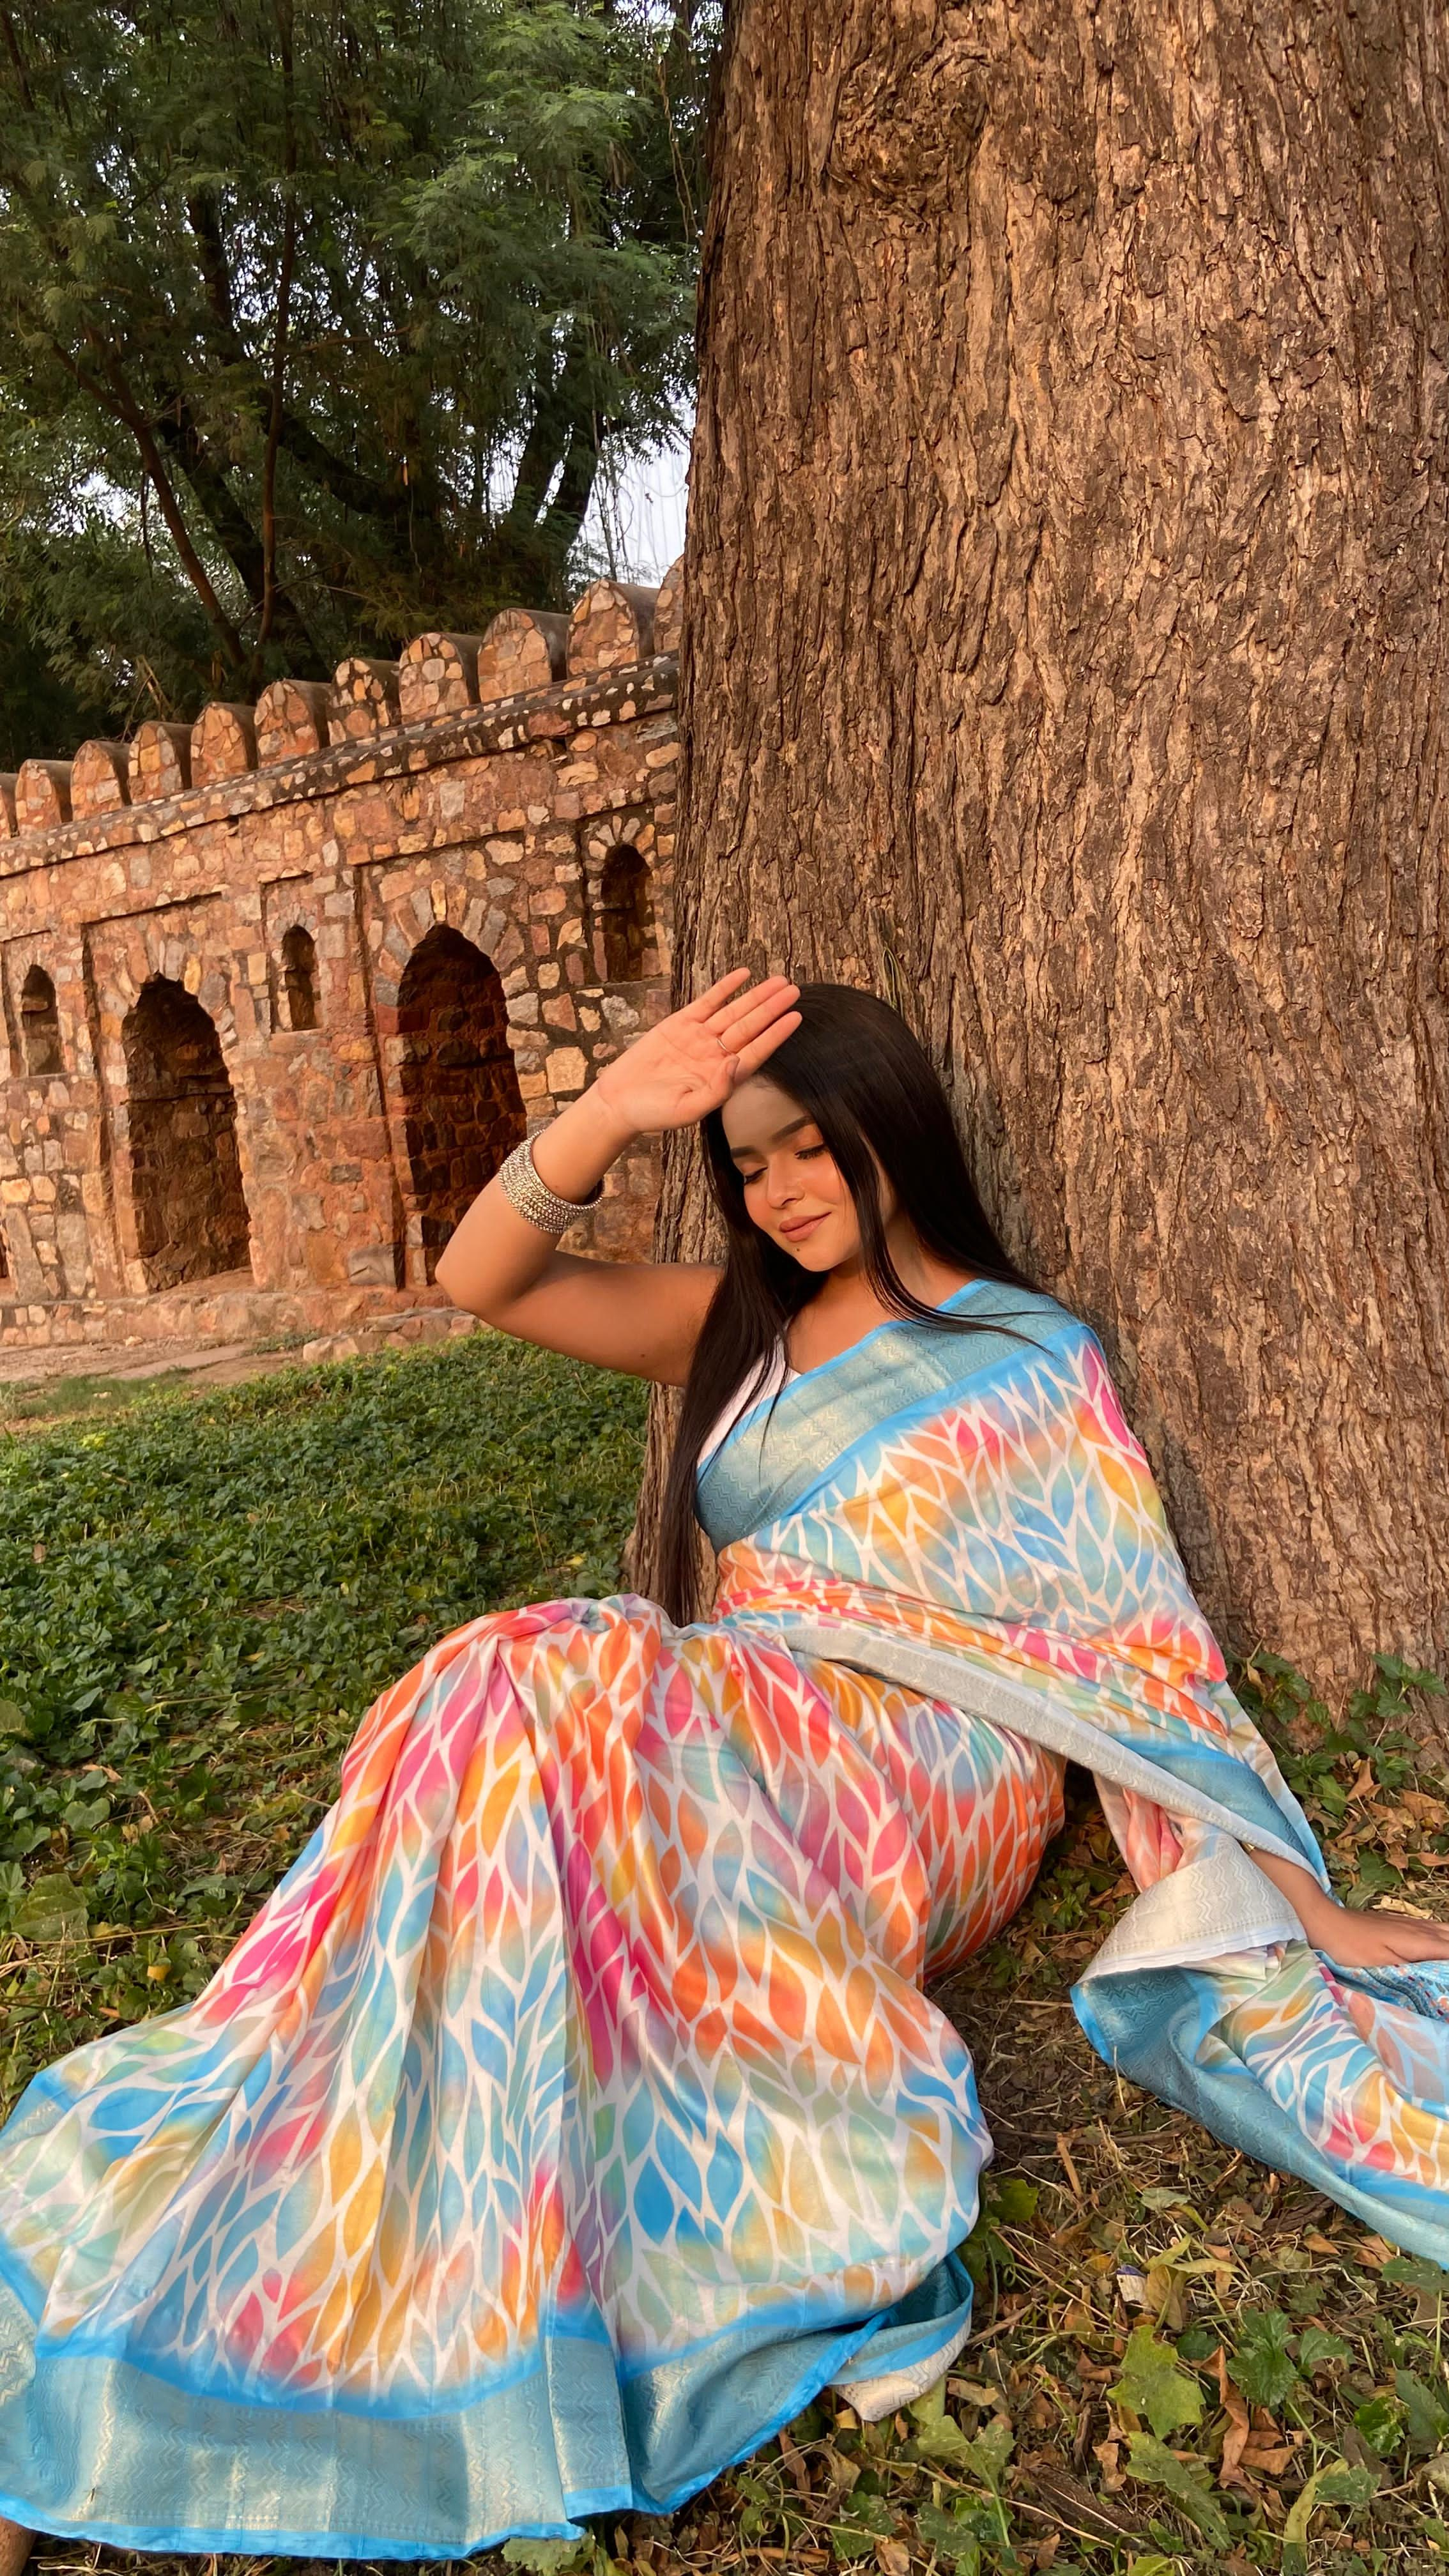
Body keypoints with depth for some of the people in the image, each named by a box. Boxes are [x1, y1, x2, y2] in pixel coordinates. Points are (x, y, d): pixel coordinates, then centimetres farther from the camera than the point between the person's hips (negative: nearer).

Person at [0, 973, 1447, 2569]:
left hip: (926, 1781, -4)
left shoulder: (1027, 1356, 7)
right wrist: (612, 1112, -4)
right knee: (525, 1705, -31)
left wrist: (1272, 1886, -4)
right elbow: (479, 1280, 10)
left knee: (536, 1688, -31)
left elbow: (1136, 1636, 4)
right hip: (726, 1747, 4)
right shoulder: (737, 1329, 18)